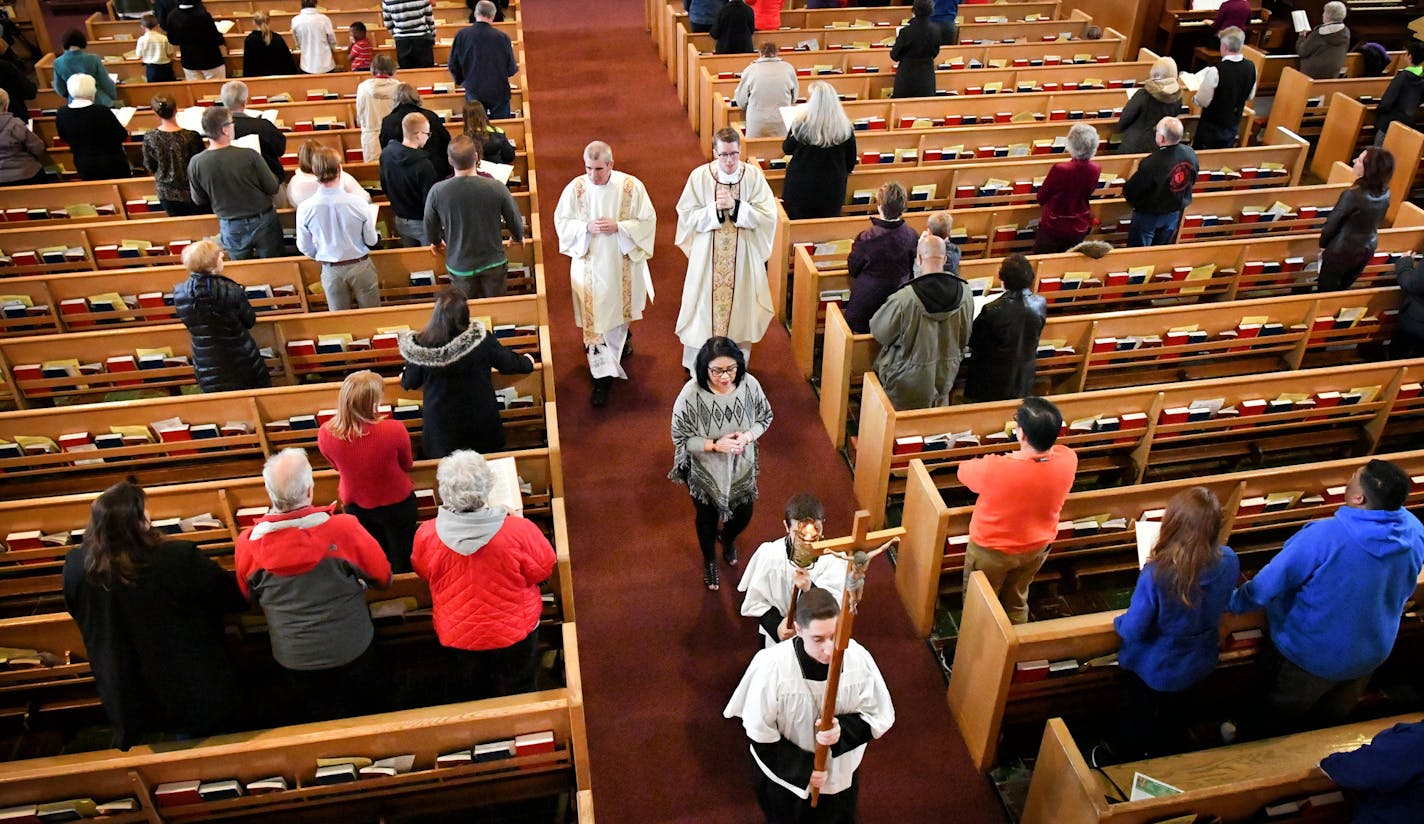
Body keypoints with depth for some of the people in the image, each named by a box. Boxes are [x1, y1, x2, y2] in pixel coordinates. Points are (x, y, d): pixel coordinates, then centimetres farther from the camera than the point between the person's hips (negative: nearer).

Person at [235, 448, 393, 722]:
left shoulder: (247, 544, -20)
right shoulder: (343, 528, -27)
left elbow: (250, 596, 2)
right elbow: (383, 578, -10)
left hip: (294, 658, 2)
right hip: (351, 650, -1)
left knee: (320, 722, 26)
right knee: (369, 712, 26)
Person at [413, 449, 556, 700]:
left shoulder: (427, 534, -26)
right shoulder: (519, 530, -33)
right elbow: (542, 569, -13)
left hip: (456, 635, 2)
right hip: (514, 632, -1)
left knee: (469, 698, 31)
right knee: (517, 696, 28)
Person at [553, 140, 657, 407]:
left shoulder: (631, 186, -12)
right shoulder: (575, 188, -10)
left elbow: (647, 220, -6)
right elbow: (562, 221, 0)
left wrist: (618, 227, -20)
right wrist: (587, 228, -19)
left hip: (623, 262, 0)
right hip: (590, 263, 0)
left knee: (619, 311, 21)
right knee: (594, 319, 1)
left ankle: (623, 336, 56)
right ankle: (603, 375, 9)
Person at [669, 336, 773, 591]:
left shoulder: (749, 384, -21)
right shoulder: (690, 395, -30)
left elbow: (765, 417, -4)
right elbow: (681, 439, -19)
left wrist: (748, 436, -23)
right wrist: (715, 445, -31)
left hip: (742, 469, 3)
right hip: (705, 473, -3)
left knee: (743, 515, 25)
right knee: (707, 520, 23)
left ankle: (727, 539, 63)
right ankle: (709, 561, 55)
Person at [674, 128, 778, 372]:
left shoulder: (753, 175, -6)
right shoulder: (700, 176, -7)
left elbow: (768, 215, -10)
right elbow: (687, 215, -7)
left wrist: (735, 205, -20)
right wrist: (715, 208, -20)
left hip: (743, 255, 1)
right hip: (708, 257, 0)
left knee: (739, 304, 10)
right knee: (705, 304, 8)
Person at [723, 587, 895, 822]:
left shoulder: (859, 658, -26)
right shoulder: (771, 666, -33)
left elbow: (882, 716, -12)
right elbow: (759, 734, -19)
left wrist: (844, 729, -29)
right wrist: (803, 769, -19)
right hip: (785, 776, -2)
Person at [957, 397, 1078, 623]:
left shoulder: (996, 468, -38)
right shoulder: (1068, 459, -25)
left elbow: (964, 471, -13)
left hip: (991, 550, -4)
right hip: (1037, 547, 4)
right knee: (1017, 603, 30)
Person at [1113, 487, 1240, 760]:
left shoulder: (1156, 574, -40)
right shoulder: (1229, 562, -25)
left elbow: (1132, 631, -28)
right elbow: (1221, 604, -3)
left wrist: (1119, 622, -6)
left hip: (1154, 665, -4)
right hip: (1197, 663, 4)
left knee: (1139, 719, 25)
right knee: (1175, 718, 32)